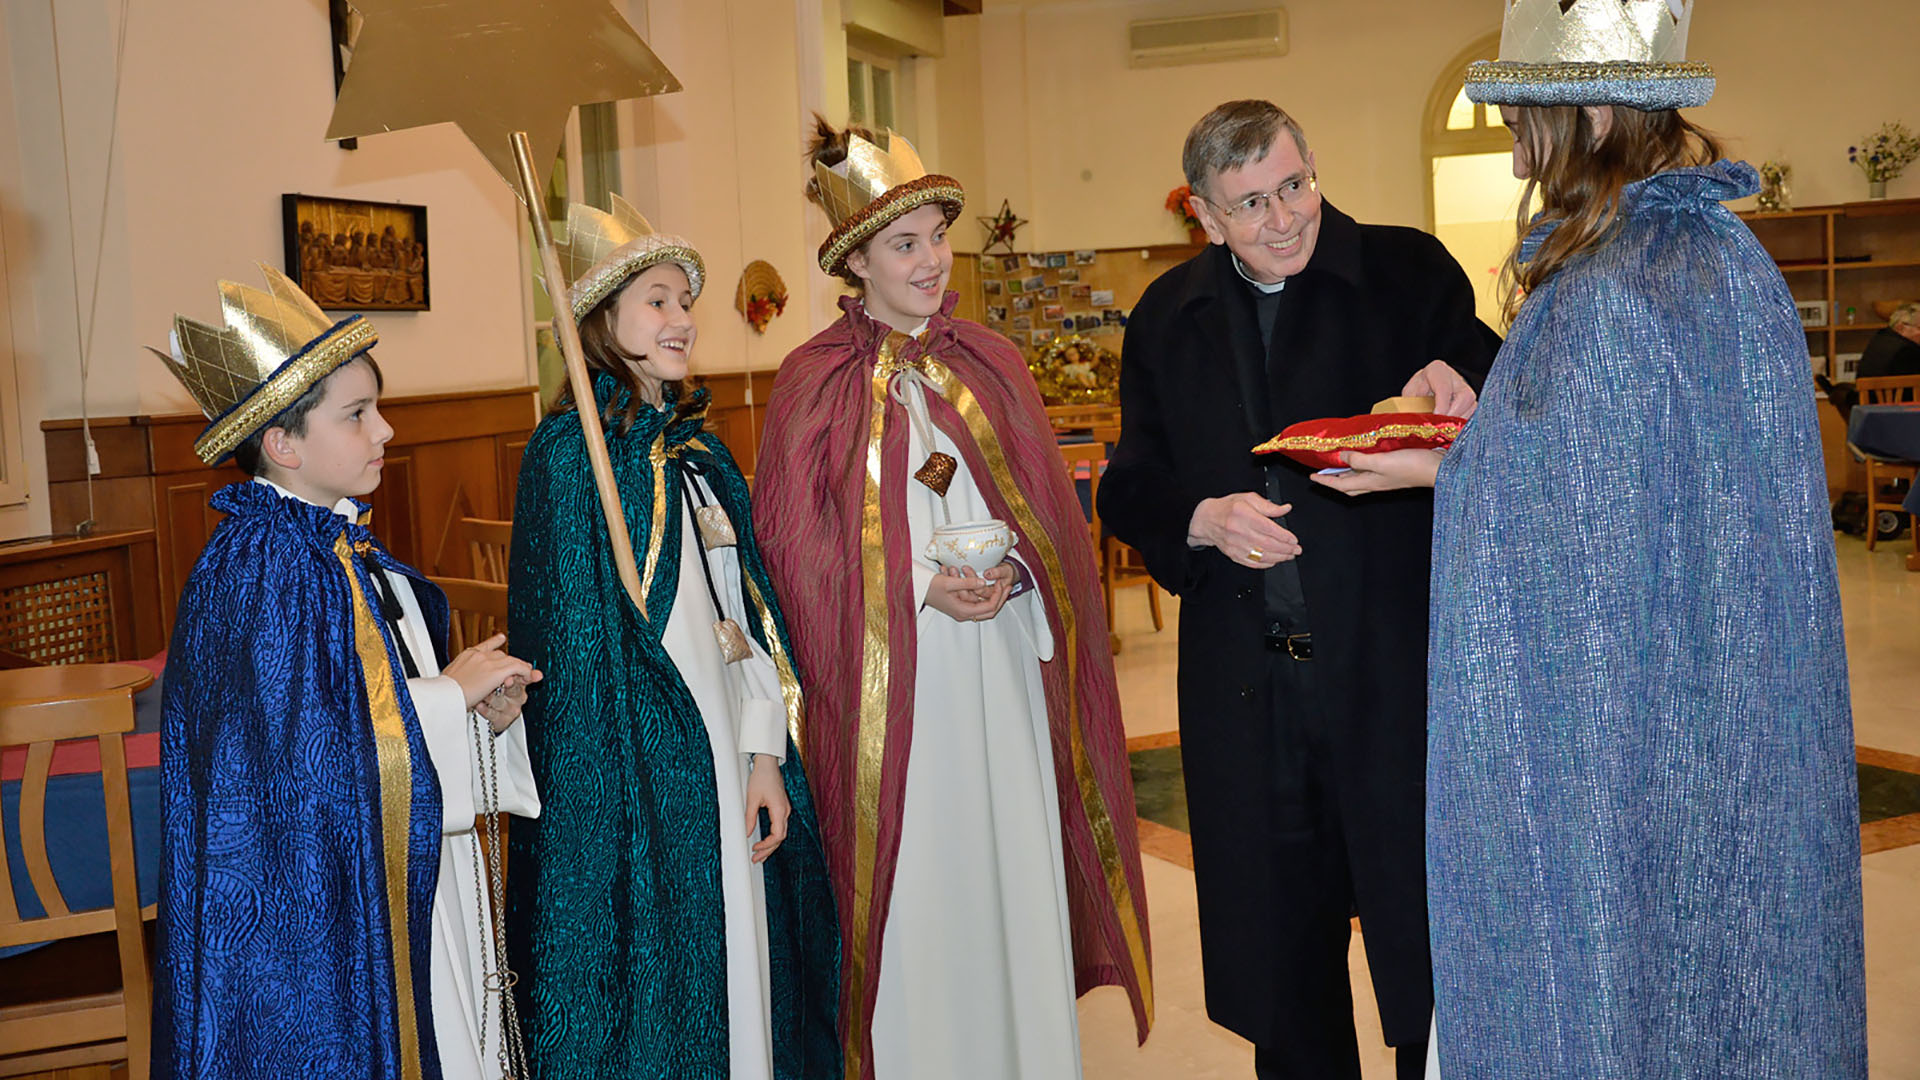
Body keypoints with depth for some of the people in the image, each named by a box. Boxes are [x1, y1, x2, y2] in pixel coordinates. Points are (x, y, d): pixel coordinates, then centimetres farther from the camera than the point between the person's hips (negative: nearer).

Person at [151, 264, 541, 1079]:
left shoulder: (344, 545, 8)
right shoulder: (253, 568, -20)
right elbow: (304, 751, -27)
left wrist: (483, 704, -5)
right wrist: (452, 692, -16)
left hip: (408, 876, 9)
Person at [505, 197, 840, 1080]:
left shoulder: (699, 450, 11)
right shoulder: (571, 449, -9)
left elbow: (746, 606, 9)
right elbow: (573, 634, -11)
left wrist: (765, 756, 2)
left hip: (726, 749, 7)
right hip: (638, 765, -7)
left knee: (740, 961, 14)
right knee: (657, 979, 4)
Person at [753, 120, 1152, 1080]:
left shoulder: (990, 364, 9)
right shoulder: (814, 384, -2)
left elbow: (1047, 511, 10)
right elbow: (794, 546, -5)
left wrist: (1010, 576, -10)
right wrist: (922, 586, -14)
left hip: (1002, 665, 3)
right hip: (891, 678, -3)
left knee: (1013, 865, 7)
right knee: (911, 887, 2)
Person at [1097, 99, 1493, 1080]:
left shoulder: (1411, 274, -1)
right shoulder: (1165, 319, 9)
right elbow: (1127, 490, 10)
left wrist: (1455, 390, -26)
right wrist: (1204, 519, -10)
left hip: (1396, 669, -3)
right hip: (1242, 686, 3)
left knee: (1429, 954, 6)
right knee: (1277, 960, 16)